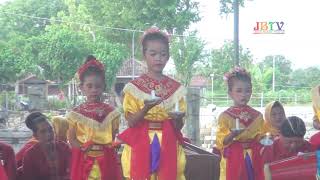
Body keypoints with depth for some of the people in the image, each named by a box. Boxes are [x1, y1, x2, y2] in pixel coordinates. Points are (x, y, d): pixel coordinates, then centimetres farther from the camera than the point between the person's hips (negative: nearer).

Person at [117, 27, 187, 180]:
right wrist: (146, 108, -23)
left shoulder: (176, 88, 6)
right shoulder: (134, 87, 0)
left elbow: (179, 127, 5)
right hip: (141, 147, -2)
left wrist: (178, 118, -17)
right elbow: (131, 122, -6)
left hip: (168, 147, 2)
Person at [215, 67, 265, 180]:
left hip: (253, 161, 3)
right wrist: (232, 135, -23)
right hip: (233, 161, -3)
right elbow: (221, 142, -6)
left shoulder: (257, 116, 8)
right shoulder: (225, 116, -1)